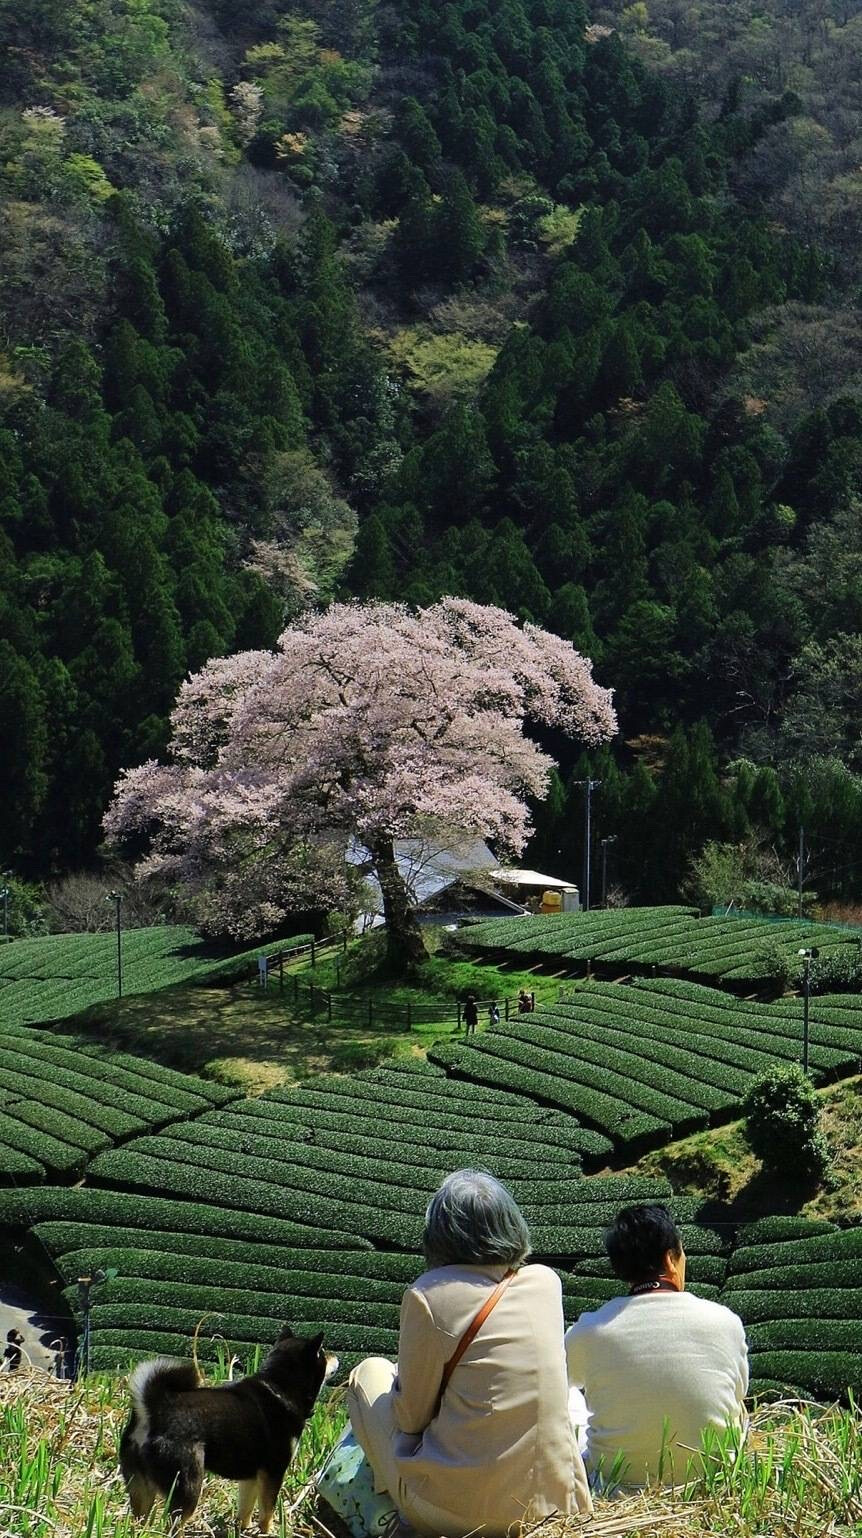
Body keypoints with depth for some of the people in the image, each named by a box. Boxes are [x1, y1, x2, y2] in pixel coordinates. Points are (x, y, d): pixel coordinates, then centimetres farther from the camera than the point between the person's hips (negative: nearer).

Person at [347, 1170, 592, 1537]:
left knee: (371, 1373, 19)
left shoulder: (428, 1294, -10)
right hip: (556, 1500, 4)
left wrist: (401, 1379, 18)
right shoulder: (547, 1282, 5)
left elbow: (412, 1418, -2)